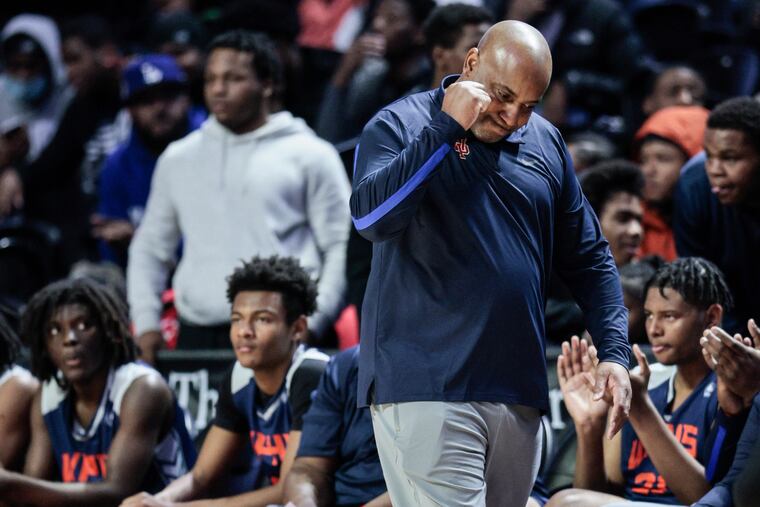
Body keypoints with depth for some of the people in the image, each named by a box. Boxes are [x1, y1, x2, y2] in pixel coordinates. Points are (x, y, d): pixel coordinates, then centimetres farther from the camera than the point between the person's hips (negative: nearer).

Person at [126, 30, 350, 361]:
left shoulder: (309, 155, 6)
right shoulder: (178, 158, 19)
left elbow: (341, 248, 2)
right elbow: (150, 247, 24)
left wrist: (312, 325, -8)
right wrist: (146, 323, 11)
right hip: (197, 336, 4)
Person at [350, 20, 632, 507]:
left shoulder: (546, 143, 14)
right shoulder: (400, 126, -1)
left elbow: (588, 256, 19)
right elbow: (371, 216, -20)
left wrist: (615, 352, 8)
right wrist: (446, 128, -19)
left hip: (519, 394, 6)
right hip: (427, 391, -6)